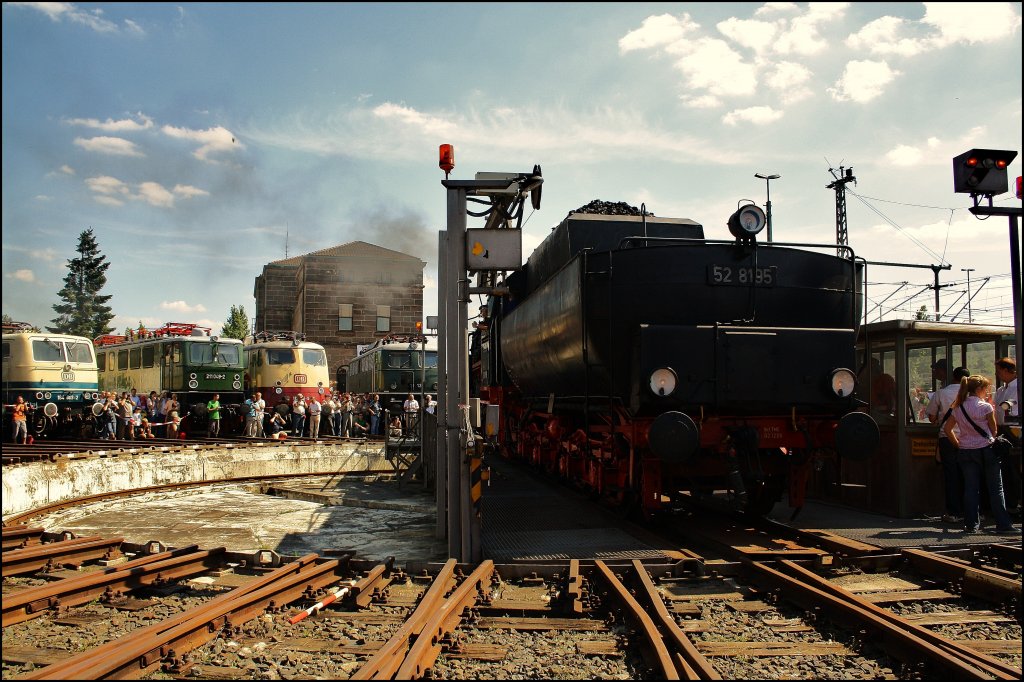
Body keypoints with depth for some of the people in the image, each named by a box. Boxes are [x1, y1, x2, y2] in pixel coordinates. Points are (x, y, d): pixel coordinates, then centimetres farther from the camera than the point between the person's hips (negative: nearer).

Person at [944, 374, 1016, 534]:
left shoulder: (958, 408, 5)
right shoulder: (985, 407, -11)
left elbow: (947, 428, 9)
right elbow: (993, 430, -3)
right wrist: (993, 411, 9)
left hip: (965, 452, 5)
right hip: (986, 450, -5)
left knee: (971, 489, 7)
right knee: (996, 489, 4)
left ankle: (972, 524, 8)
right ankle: (1003, 524, 6)